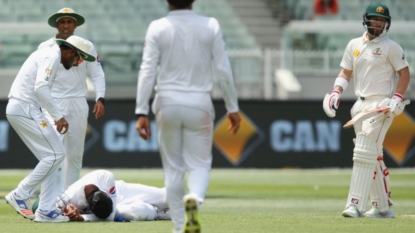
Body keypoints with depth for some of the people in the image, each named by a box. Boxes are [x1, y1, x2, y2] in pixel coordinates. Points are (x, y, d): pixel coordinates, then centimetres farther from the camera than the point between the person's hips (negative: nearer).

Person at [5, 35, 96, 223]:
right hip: (25, 109, -10)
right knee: (55, 153, -9)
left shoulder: (47, 54, 22)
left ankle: (46, 211, 6)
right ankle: (20, 195, -5)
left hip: (16, 109, 10)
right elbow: (41, 87, -23)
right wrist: (58, 116, -22)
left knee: (51, 156, 9)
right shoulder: (52, 56, -10)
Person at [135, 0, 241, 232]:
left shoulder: (158, 28, -2)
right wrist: (233, 107, 5)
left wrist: (142, 112, -7)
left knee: (173, 168, 10)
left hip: (168, 103, 0)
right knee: (199, 164, 6)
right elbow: (224, 70, -3)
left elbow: (147, 71, -7)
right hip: (199, 104, 0)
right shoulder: (210, 26, -1)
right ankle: (195, 198, -27)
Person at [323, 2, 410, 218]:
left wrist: (397, 98, -16)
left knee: (364, 153, -17)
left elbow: (404, 73, -3)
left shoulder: (391, 47, -4)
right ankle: (383, 206, 17)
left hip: (381, 105, -7)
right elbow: (345, 72, 16)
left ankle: (356, 205, -21)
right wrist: (336, 92, -1)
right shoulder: (354, 45, 12)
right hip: (361, 106, 7)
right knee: (374, 157, 11)